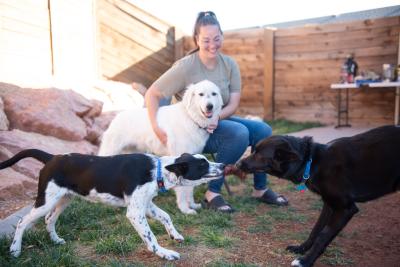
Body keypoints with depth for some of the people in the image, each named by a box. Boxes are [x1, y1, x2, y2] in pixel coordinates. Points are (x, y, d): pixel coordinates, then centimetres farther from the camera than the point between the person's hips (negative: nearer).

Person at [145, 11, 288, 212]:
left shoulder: (229, 64, -4)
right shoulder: (185, 67, -18)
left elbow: (234, 103, -7)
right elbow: (152, 94, -16)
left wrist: (216, 117, -27)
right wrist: (156, 128, -28)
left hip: (219, 121, 6)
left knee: (263, 131, -10)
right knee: (240, 133, -29)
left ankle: (260, 190, 5)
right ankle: (212, 193, -18)